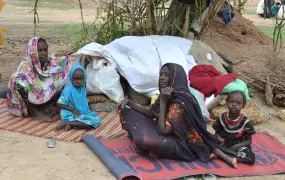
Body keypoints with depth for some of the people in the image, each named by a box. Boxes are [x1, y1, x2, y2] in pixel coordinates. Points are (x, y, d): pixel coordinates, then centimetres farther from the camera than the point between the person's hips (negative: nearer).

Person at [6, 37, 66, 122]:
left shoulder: (50, 63, -2)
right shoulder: (26, 65, -13)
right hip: (30, 101, -3)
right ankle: (34, 112, -22)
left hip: (46, 100, 4)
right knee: (17, 80, -31)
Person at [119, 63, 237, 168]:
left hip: (182, 146, -10)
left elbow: (162, 131, -27)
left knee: (143, 140, -38)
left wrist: (163, 102, -25)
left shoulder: (180, 101, -25)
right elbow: (151, 113, 13)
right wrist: (129, 103, 0)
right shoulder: (170, 95, 2)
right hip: (172, 137, 10)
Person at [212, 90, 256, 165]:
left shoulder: (245, 122, -8)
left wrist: (236, 146, -21)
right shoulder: (222, 117, -2)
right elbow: (217, 132, 7)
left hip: (239, 147, 0)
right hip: (224, 145, 0)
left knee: (251, 157, -31)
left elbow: (248, 141, -5)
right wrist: (219, 138, -18)